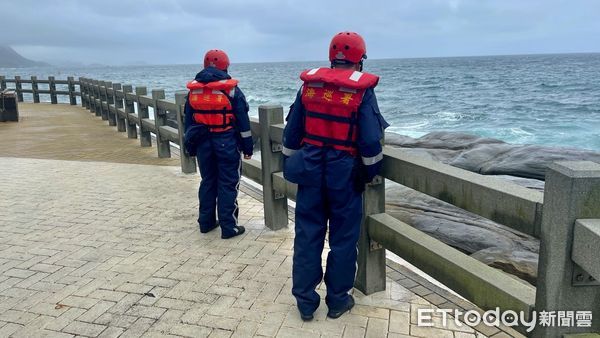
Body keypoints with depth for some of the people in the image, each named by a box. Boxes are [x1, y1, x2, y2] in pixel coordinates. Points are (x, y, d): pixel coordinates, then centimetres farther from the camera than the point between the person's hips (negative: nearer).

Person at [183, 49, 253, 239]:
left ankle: (206, 222, 25)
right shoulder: (231, 89, -7)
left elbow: (188, 121, 11)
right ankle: (229, 227, 4)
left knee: (207, 181, 16)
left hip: (202, 142, 5)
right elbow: (243, 120, -7)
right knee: (228, 184, 1)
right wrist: (247, 146, -1)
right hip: (227, 143, -5)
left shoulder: (193, 90, 6)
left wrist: (190, 146, 19)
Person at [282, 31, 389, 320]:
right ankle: (337, 300, 21)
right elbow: (370, 139, -9)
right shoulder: (362, 89, -7)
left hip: (310, 168, 4)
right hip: (345, 172, -3)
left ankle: (305, 301, 19)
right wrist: (372, 170, 5)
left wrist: (289, 163, 17)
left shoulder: (309, 84, 4)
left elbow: (292, 131, 7)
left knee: (307, 234, 10)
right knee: (343, 237, 10)